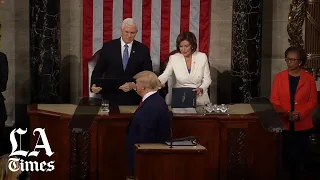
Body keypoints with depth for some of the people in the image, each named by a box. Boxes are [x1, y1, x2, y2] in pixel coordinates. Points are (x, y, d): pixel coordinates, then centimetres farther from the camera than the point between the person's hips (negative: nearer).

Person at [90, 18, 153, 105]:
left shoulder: (143, 50, 2)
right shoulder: (108, 46, 2)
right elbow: (98, 70, 4)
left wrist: (134, 85, -16)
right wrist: (94, 85, -14)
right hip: (110, 97, 0)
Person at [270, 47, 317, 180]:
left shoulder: (309, 79, 1)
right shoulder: (279, 77, 4)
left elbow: (313, 101, 0)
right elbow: (274, 99, 0)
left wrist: (300, 114, -15)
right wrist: (286, 114, -16)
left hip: (302, 125, 0)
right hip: (283, 123, 1)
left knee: (298, 155, 2)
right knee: (285, 155, 2)